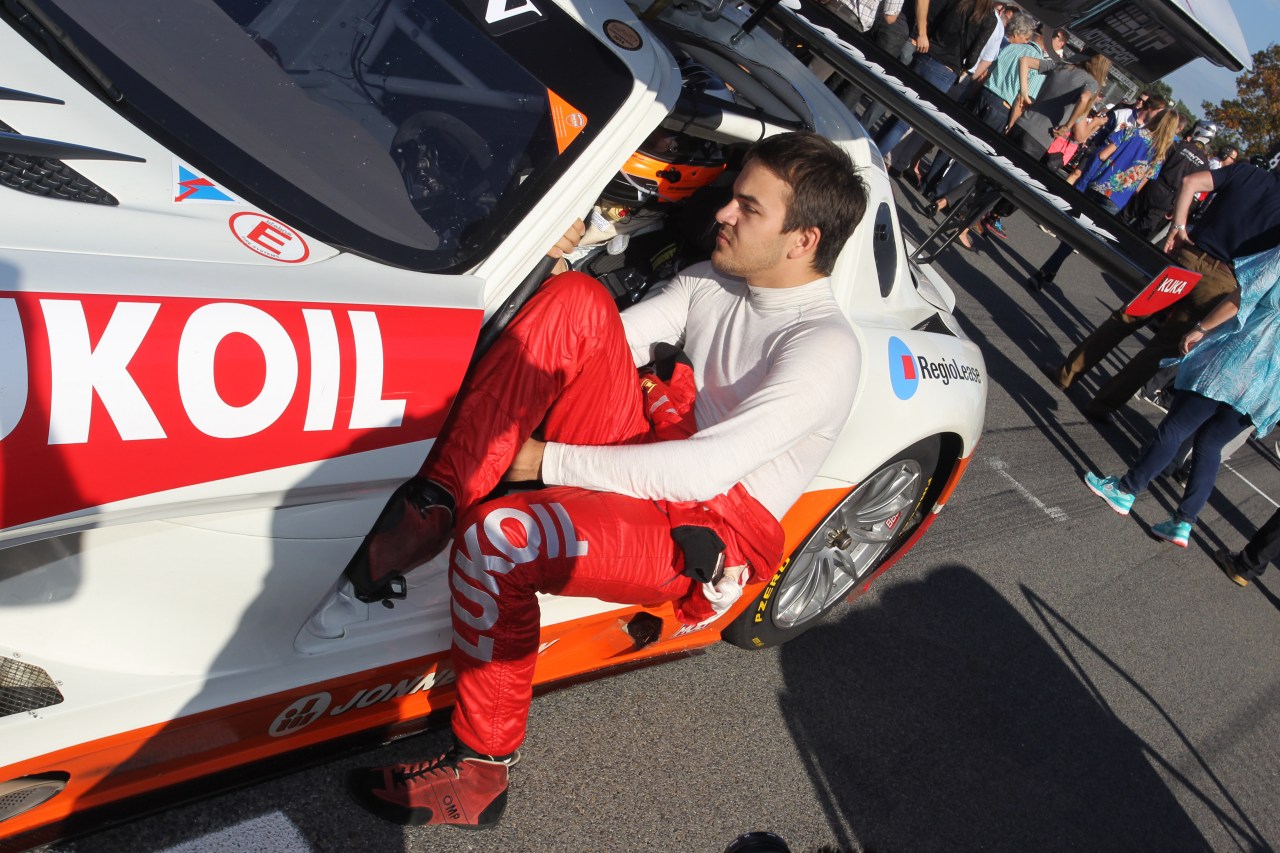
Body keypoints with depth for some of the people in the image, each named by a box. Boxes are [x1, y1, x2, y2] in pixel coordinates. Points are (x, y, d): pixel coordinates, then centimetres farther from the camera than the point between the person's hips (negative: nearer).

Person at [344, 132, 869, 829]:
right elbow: (594, 346, 8)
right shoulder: (710, 282, 14)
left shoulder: (825, 348, -12)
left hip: (709, 535, -7)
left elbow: (707, 470, -21)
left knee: (499, 535, -32)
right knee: (577, 296, -14)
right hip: (639, 468, 7)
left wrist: (546, 461, -18)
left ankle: (480, 775, -10)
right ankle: (434, 506, -19)